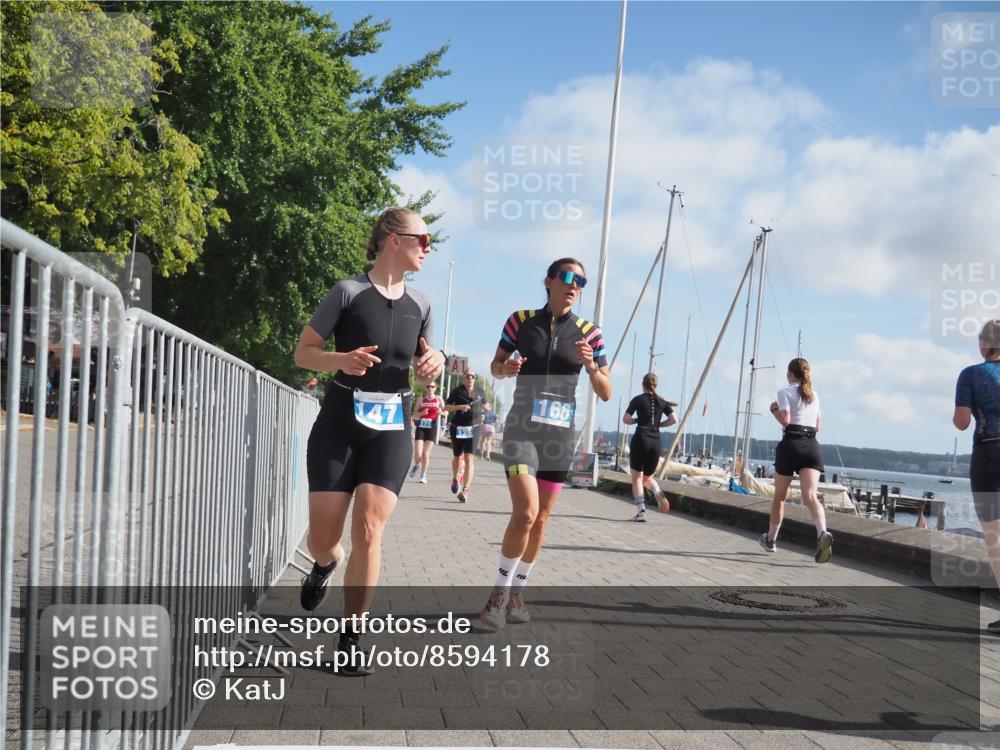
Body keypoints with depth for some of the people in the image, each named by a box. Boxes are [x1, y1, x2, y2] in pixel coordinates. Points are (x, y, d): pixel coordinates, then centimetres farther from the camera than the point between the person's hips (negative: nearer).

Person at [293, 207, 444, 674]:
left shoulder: (419, 305, 7)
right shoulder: (349, 292, -7)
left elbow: (423, 366, 19)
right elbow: (303, 353, -3)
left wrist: (433, 365, -5)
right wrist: (342, 359, -23)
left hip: (391, 430, 3)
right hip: (339, 424, -2)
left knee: (368, 531, -11)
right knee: (322, 539, 0)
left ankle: (351, 638, 1)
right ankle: (326, 564, 39)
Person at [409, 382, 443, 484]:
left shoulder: (438, 399, 4)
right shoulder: (422, 398, 4)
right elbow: (415, 414, 5)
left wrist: (441, 412, -14)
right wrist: (422, 413, -16)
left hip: (432, 428, 0)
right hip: (421, 427, 0)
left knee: (426, 453, -3)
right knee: (417, 454, -6)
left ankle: (423, 475, 11)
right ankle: (416, 465, 27)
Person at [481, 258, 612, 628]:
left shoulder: (588, 333, 1)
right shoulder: (521, 320, -2)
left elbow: (606, 394, 2)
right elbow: (495, 364, 11)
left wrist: (592, 365, -17)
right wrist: (506, 368, -12)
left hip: (560, 432, 3)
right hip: (522, 427, -3)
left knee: (540, 519, 9)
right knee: (525, 512, -18)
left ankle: (517, 592, 26)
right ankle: (500, 591, -1)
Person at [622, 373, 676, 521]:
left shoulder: (638, 399, -1)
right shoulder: (662, 401, 9)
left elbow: (626, 419, -6)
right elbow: (674, 419, 2)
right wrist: (659, 424, 14)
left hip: (640, 439, -4)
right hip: (656, 442, 4)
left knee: (637, 477, 2)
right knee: (647, 477, 19)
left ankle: (641, 512, -10)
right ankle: (658, 492, -13)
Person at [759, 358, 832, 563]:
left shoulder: (785, 392, 1)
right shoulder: (814, 395, 19)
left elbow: (785, 420, -11)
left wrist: (774, 409, 7)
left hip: (791, 444, -4)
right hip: (812, 446, 4)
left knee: (779, 496, 13)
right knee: (810, 495, -12)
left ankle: (771, 539, 28)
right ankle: (822, 533, -39)